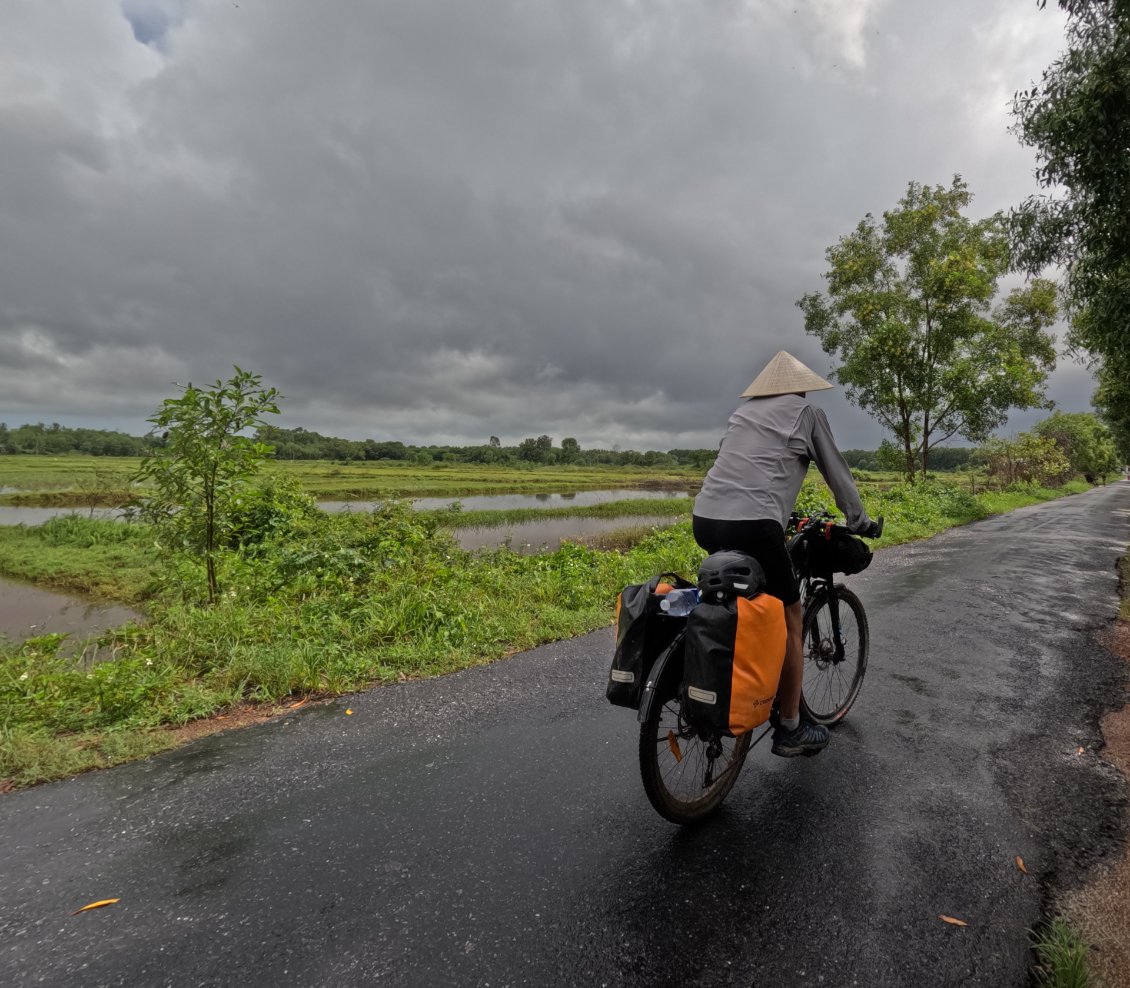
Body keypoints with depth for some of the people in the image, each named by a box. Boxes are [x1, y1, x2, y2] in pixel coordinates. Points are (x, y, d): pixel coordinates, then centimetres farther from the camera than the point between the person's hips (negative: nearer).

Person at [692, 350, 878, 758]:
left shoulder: (742, 411, 24)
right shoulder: (807, 413, 9)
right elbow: (837, 473, 16)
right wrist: (860, 521, 31)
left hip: (704, 520, 6)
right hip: (752, 526, -6)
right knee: (790, 619, 10)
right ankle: (790, 729, 19)